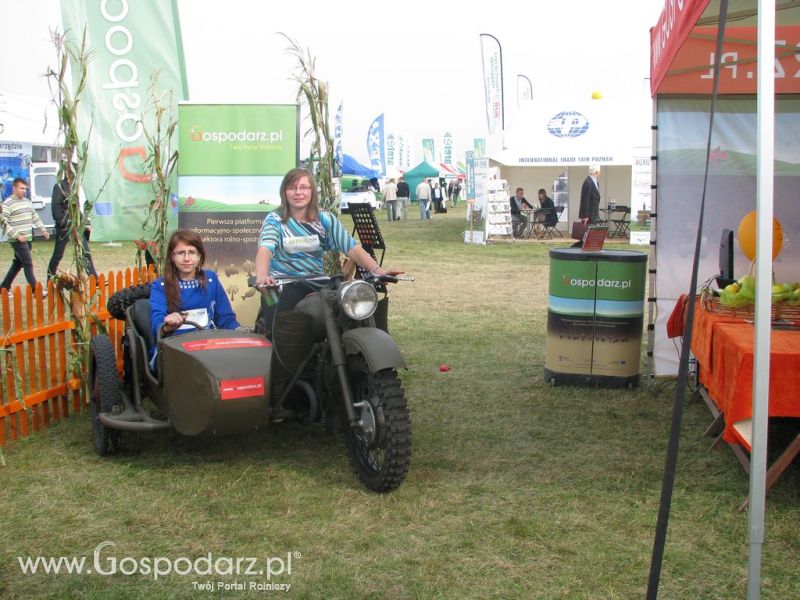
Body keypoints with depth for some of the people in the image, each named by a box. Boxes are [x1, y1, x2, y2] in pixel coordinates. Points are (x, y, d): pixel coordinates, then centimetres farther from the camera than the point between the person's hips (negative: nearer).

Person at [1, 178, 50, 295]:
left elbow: (35, 217, 23)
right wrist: (17, 235, -19)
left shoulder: (27, 201, 14)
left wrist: (43, 229, 15)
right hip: (17, 240, -8)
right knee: (28, 264, -10)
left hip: (28, 239, 8)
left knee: (17, 263, 15)